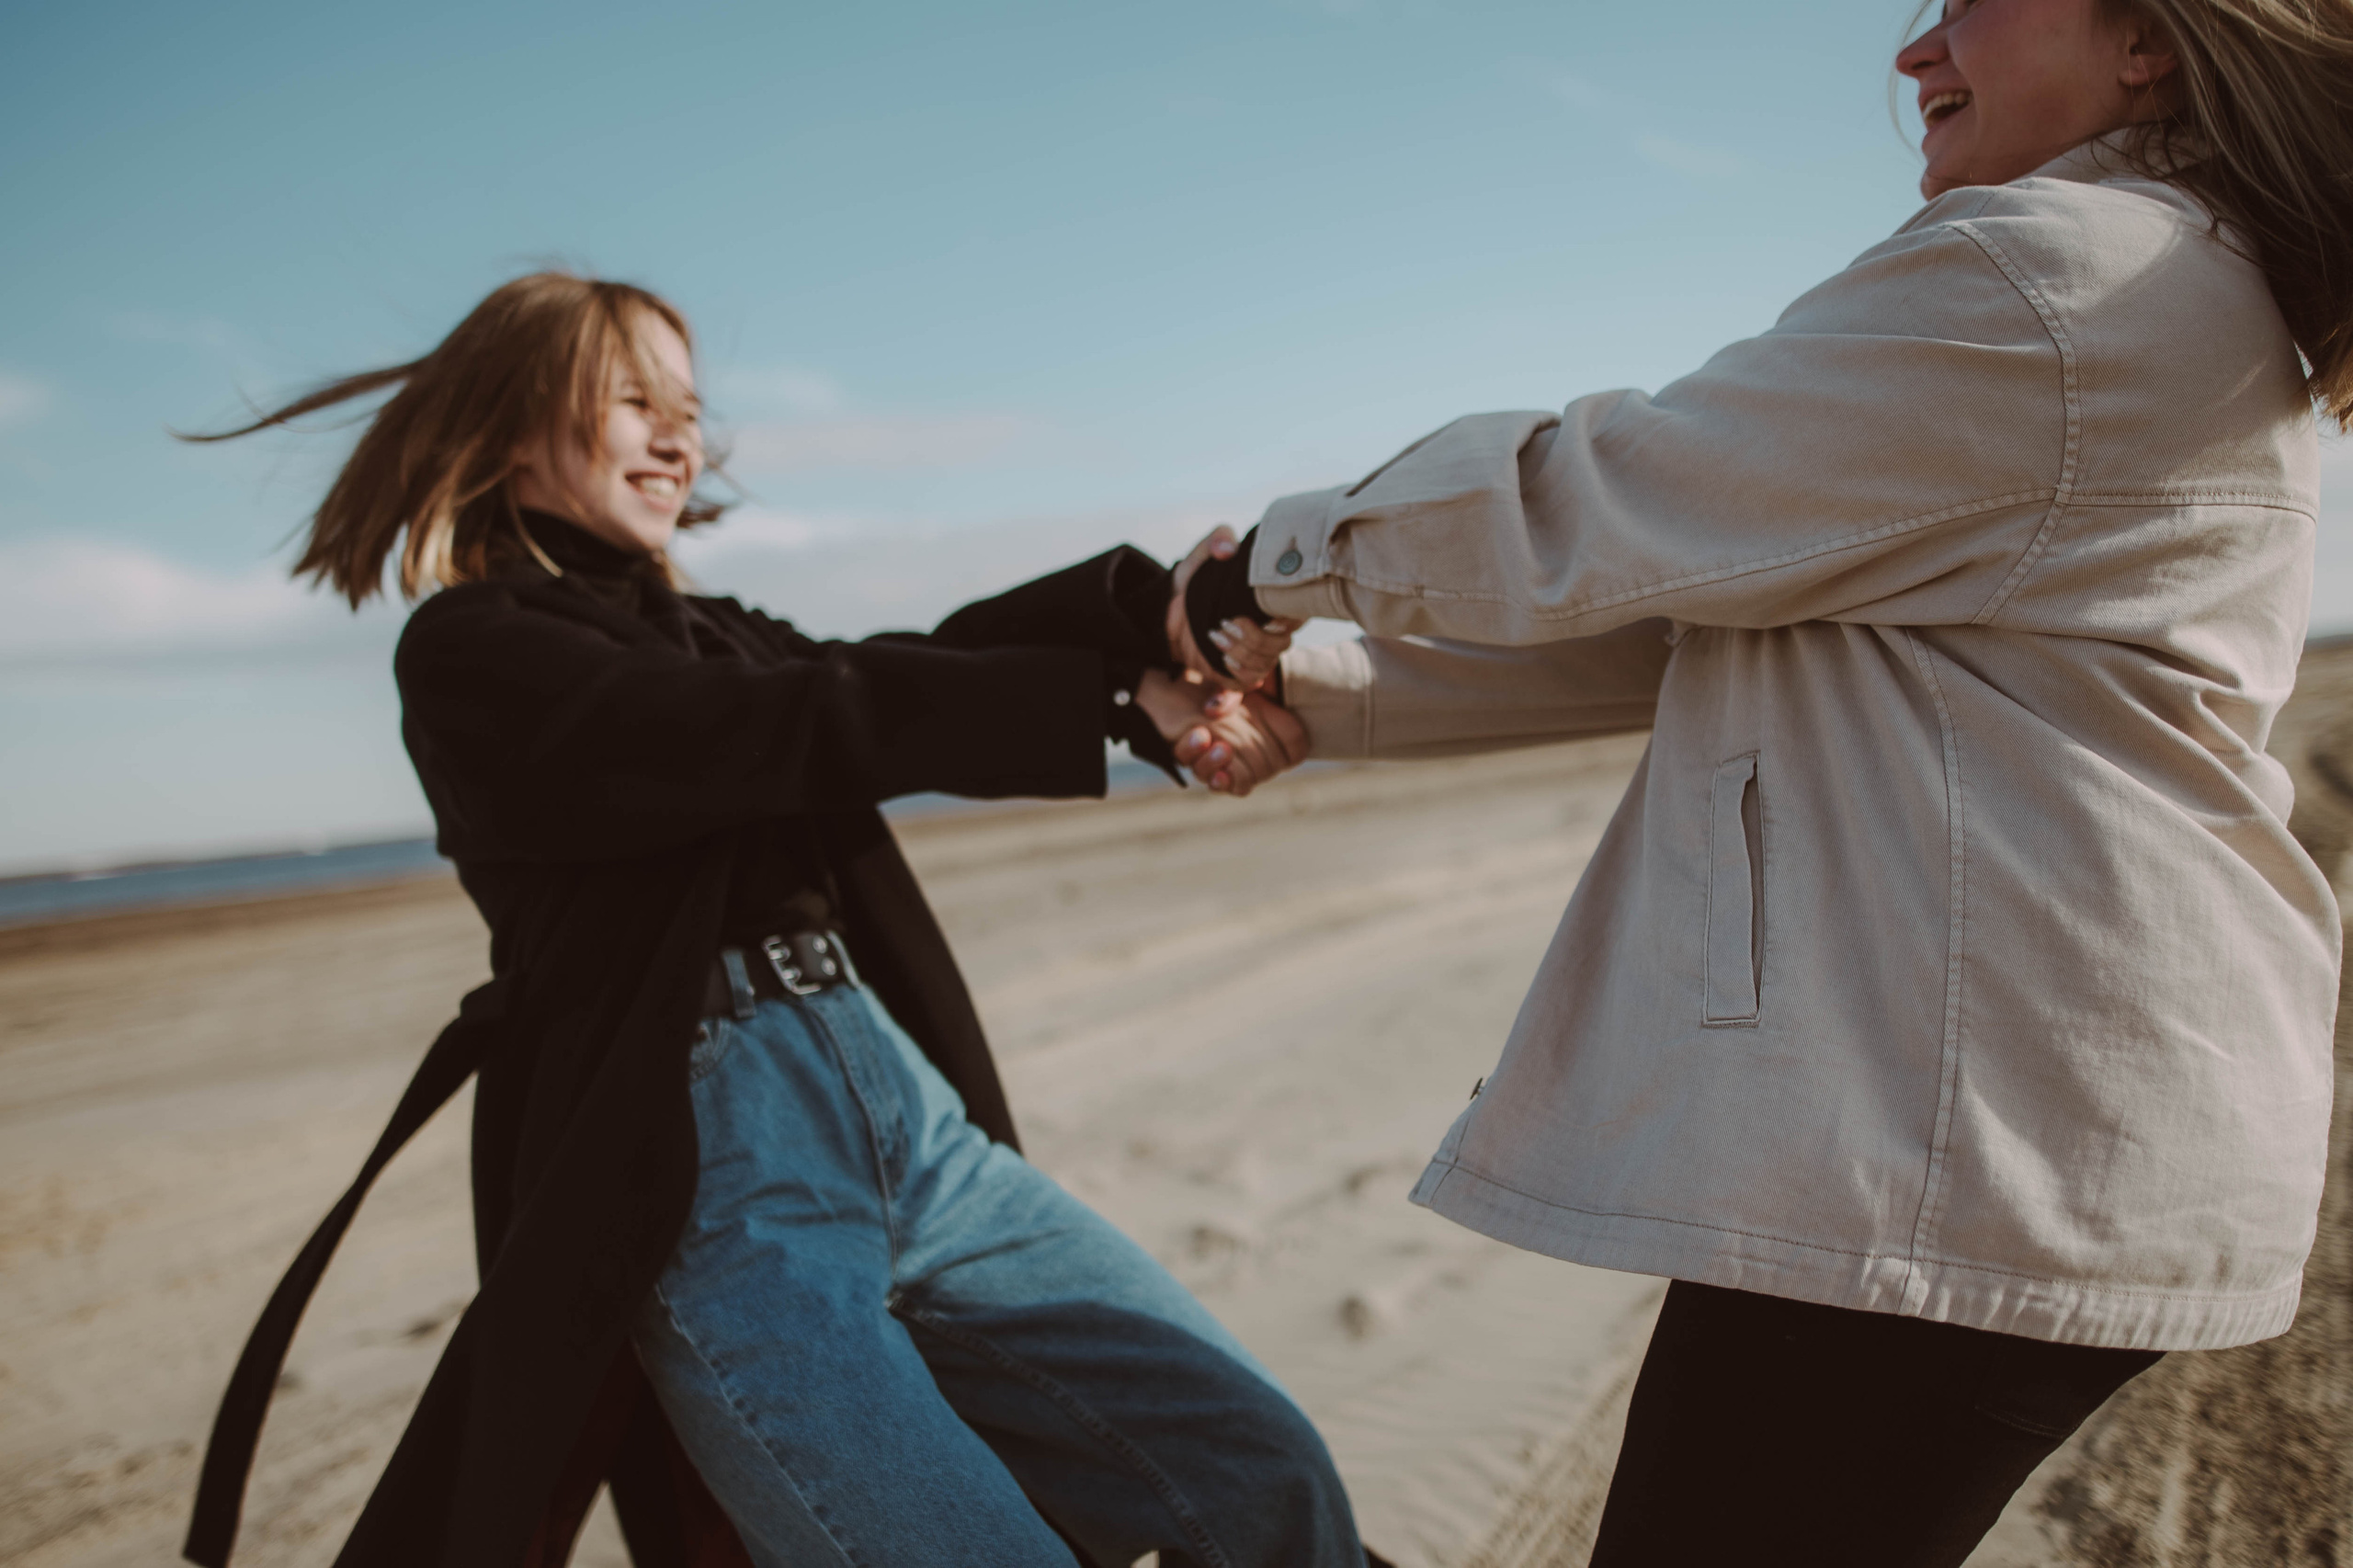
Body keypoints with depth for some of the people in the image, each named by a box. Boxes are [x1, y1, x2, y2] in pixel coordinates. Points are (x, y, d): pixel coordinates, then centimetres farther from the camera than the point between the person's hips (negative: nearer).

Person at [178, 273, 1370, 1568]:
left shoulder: (707, 634, 22)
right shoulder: (469, 651, 0)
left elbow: (917, 671, 5)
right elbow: (816, 723, -12)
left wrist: (1161, 599, -11)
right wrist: (1119, 693, -14)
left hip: (908, 1117, 7)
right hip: (719, 1182, -6)